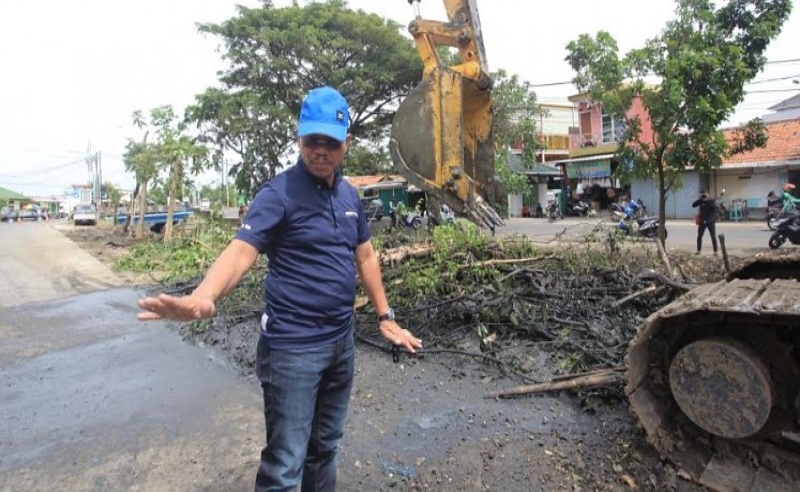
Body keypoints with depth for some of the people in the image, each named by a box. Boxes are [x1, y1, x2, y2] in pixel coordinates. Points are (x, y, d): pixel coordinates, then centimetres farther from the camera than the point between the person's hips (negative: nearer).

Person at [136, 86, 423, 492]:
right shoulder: (279, 193, -13)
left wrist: (385, 317, 12)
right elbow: (241, 250, -24)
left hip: (341, 340, 7)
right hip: (293, 346, -6)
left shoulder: (350, 196, 7)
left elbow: (365, 257, 14)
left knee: (325, 447, 21)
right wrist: (202, 297, -44)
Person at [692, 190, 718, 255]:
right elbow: (693, 205, -9)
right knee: (699, 236, 4)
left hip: (711, 221, -2)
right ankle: (698, 251, 14)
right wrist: (700, 199, -15)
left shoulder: (712, 200, -1)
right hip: (702, 221, 2)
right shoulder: (701, 201, 4)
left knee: (713, 237, -3)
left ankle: (715, 251, 1)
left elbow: (713, 207, -16)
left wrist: (708, 200, -20)